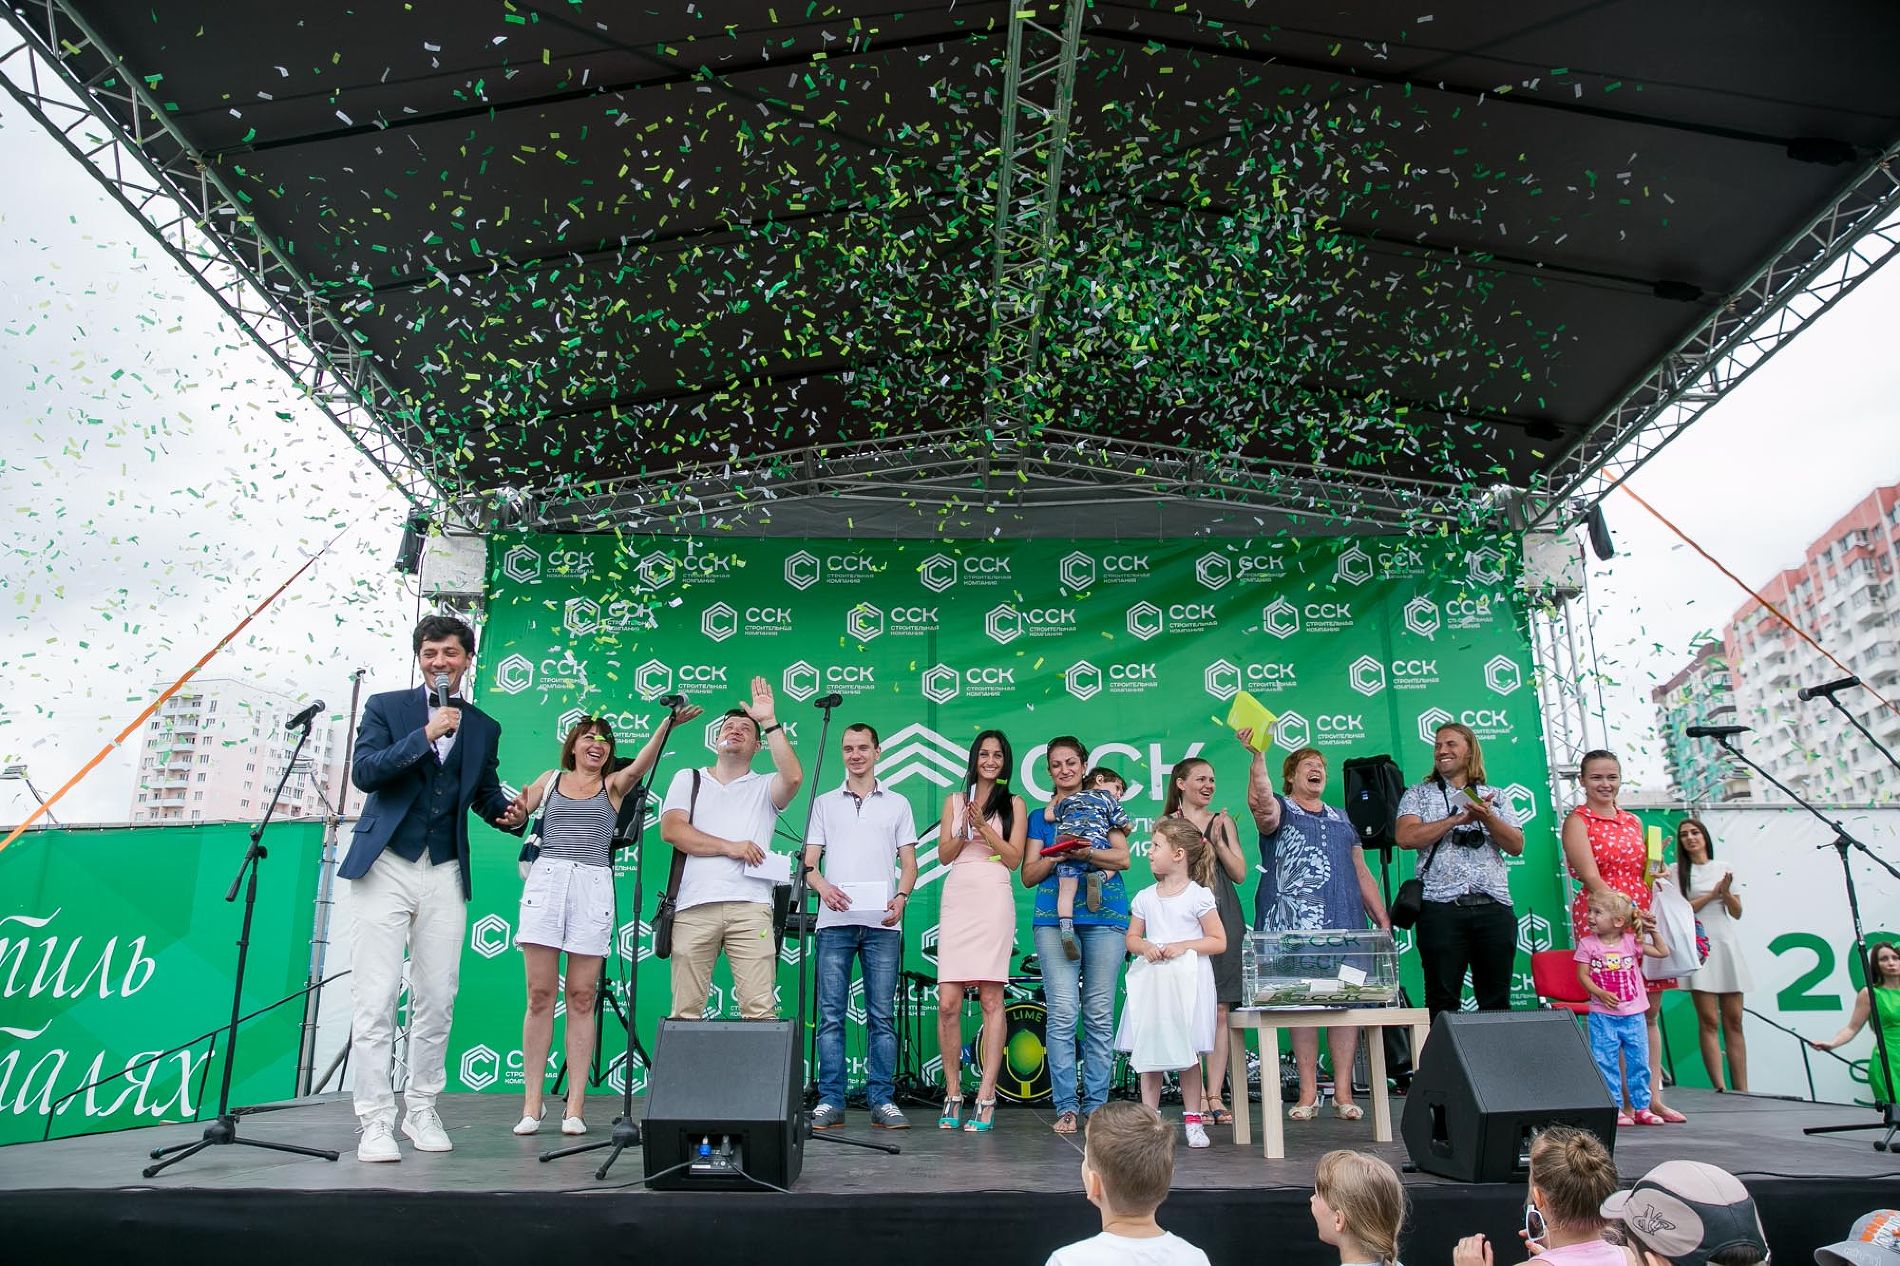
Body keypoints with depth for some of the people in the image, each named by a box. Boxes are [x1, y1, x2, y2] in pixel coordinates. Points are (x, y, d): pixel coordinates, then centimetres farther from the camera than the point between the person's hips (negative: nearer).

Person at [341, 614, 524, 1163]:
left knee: (437, 1001, 7)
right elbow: (363, 772, -10)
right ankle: (375, 1122, 5)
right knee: (375, 1000, -3)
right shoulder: (387, 707, 4)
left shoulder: (484, 727, 13)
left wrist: (511, 814, -4)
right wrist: (425, 735, -19)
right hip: (385, 868, -3)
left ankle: (421, 1111, 20)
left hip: (444, 875, 3)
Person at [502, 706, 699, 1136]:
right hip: (546, 879, 1)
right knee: (539, 995, -1)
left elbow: (641, 763, -7)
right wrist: (514, 808, -10)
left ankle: (575, 1105, 1)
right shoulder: (550, 780, 17)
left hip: (594, 886, -1)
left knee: (582, 998, -1)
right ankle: (531, 1103, 5)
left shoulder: (613, 785, 12)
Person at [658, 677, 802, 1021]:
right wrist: (729, 847, -5)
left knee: (760, 1010, -8)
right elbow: (671, 829, 4)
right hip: (694, 907, 1)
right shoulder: (689, 779, 20)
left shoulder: (765, 787, 18)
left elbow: (793, 777, -6)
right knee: (686, 1010, -1)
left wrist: (770, 721, -5)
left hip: (750, 906, -1)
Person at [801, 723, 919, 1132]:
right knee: (830, 1014, 0)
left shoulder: (897, 804, 14)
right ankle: (830, 1101, 6)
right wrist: (822, 886, -14)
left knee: (882, 1015, 1)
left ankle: (881, 1101, 7)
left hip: (882, 922, 0)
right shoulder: (824, 803, 15)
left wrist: (901, 897, -10)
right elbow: (809, 860, 8)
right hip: (835, 921, 1)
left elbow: (909, 863, 10)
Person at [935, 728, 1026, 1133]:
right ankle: (952, 1094, 11)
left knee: (991, 998, -5)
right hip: (957, 898, 2)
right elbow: (944, 854, 10)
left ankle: (985, 1099, -1)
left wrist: (983, 826, -7)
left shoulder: (1013, 804, 11)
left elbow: (1014, 858, 2)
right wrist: (965, 829, -6)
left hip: (994, 899, -2)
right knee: (948, 1003, -3)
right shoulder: (954, 800, 16)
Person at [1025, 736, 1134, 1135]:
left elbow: (1123, 858, 2)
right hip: (1054, 918, 0)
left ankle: (1096, 1105, 7)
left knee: (1100, 1015, 0)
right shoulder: (1040, 817, 17)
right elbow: (1028, 876, 12)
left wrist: (1083, 851, -13)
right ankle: (1066, 1106, -3)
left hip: (1104, 917, 0)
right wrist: (1056, 856, -7)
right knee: (1062, 1013, -8)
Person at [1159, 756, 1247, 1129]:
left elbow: (1239, 874, 11)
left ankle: (1215, 1095, 5)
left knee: (1219, 1011, 1)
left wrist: (1218, 842, -2)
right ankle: (1198, 1096, 3)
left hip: (1222, 919, 3)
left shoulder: (1223, 820, 15)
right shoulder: (1168, 823, 6)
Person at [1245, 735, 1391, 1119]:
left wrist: (1383, 920, 17)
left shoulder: (1342, 820, 24)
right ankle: (1308, 1093, 2)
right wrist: (1257, 756, -28)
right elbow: (1259, 802, -17)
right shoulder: (1280, 809, 9)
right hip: (1294, 925, -4)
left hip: (1344, 925, 4)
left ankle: (1343, 1092, 6)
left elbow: (1362, 874, 24)